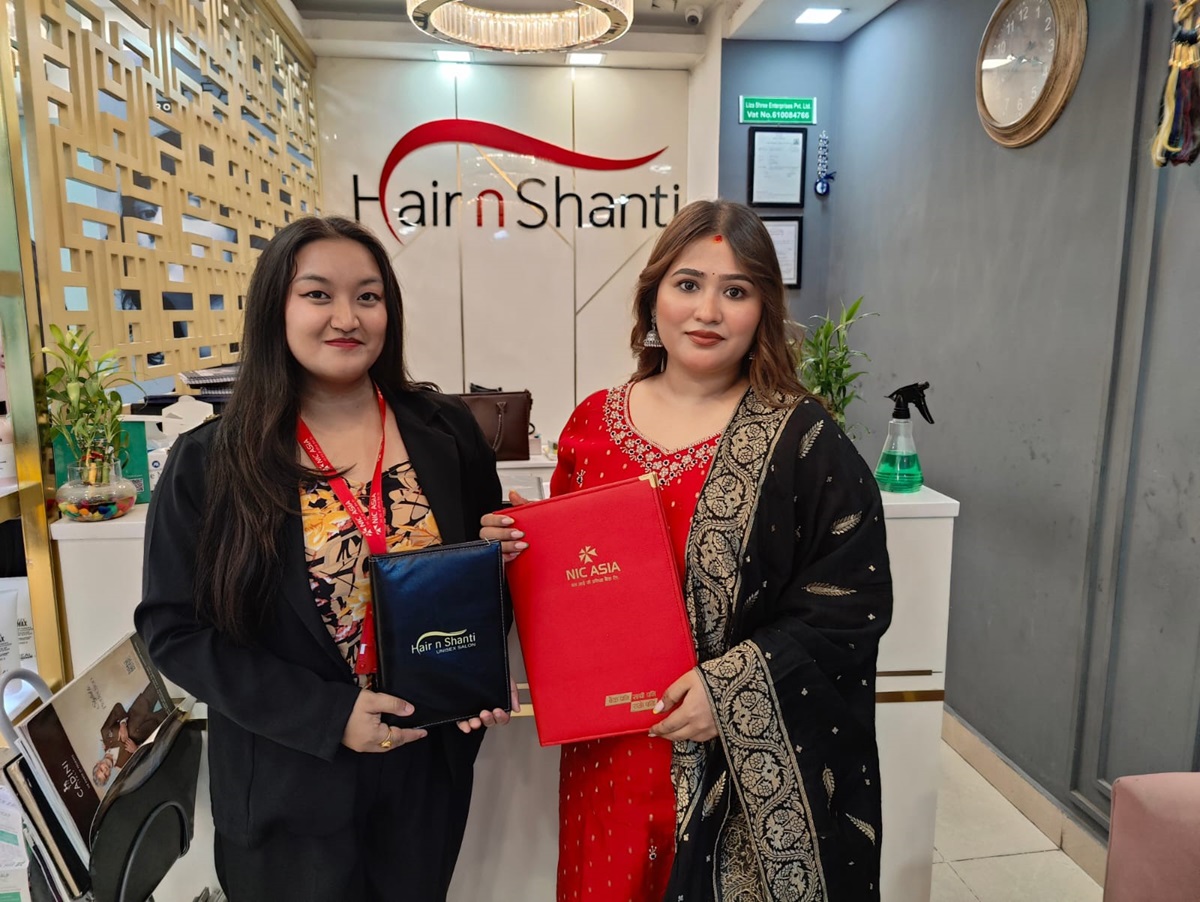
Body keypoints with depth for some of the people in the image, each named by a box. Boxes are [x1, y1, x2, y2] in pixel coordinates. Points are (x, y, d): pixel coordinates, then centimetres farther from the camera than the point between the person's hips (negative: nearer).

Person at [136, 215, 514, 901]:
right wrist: (326, 715, -18)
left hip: (429, 763, 3)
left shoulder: (447, 431, -5)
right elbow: (175, 629, -9)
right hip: (291, 784, -2)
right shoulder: (209, 463, -11)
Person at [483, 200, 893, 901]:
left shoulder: (801, 439, -9)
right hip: (608, 756, 3)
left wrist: (734, 684, -17)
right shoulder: (593, 424, 0)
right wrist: (519, 552, -10)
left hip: (749, 767, -2)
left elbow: (855, 601, -9)